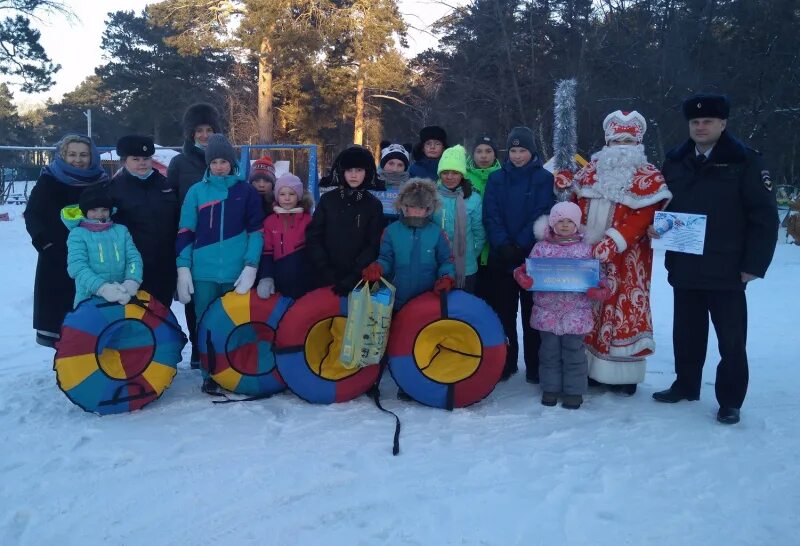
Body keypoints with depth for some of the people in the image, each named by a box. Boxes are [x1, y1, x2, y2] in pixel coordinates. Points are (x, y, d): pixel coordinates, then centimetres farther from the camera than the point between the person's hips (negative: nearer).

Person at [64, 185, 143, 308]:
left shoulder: (121, 231, 14)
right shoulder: (78, 234, 3)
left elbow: (134, 257, 4)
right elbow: (77, 266, -11)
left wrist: (132, 282, -18)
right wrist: (102, 288, -27)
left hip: (122, 299, 3)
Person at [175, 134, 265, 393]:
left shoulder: (247, 191, 7)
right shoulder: (196, 192, 8)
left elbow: (256, 230, 3)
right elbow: (185, 232, 6)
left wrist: (251, 266, -7)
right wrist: (183, 268, -3)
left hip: (238, 272, -1)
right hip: (203, 272, 1)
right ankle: (209, 375, 16)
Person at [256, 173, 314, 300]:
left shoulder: (308, 219, 8)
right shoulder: (269, 221, 12)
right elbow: (267, 252, 6)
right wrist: (266, 277, -9)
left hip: (301, 276, -1)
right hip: (279, 276, 1)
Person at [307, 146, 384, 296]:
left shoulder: (374, 205, 0)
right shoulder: (327, 199, 3)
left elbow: (374, 245, -4)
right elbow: (313, 237, 1)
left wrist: (353, 277, -13)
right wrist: (325, 270, -8)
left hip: (358, 280, -1)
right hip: (327, 278, 1)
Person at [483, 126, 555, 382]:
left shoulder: (544, 178, 2)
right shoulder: (496, 178, 8)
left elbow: (542, 216, -6)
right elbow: (491, 216, 0)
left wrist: (520, 246, -15)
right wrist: (503, 245, -14)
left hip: (532, 256, -2)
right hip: (501, 256, 2)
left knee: (532, 311, 3)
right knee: (503, 311, 6)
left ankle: (534, 365, 11)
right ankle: (505, 362, 17)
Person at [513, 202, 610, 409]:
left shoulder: (585, 249, 3)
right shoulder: (541, 247, 3)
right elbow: (530, 271, 3)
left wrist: (600, 290, -14)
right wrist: (522, 277, -19)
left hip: (576, 312, -1)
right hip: (547, 311, 1)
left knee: (574, 352, 6)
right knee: (549, 351, 10)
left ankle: (574, 391, 19)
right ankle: (550, 388, 24)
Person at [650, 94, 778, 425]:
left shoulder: (744, 161, -6)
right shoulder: (675, 161, 8)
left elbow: (764, 217, -8)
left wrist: (754, 265, -12)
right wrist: (655, 227, -3)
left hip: (727, 271, -4)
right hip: (684, 268, 4)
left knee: (731, 339, 4)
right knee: (687, 333, 16)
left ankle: (730, 401, 17)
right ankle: (686, 385, 33)